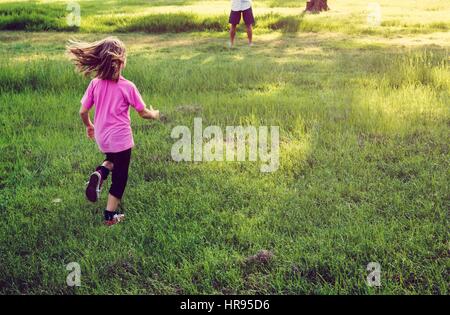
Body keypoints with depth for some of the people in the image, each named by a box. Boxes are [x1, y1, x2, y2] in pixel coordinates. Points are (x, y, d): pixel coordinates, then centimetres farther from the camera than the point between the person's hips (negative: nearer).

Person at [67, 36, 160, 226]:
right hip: (120, 139, -4)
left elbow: (83, 112, -1)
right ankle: (110, 216, 15)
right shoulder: (127, 87, -15)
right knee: (120, 177, 12)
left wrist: (89, 126, 19)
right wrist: (154, 114, 15)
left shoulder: (95, 84, -5)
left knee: (113, 159, 33)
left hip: (101, 138, 4)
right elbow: (143, 113, -8)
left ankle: (100, 172, 2)